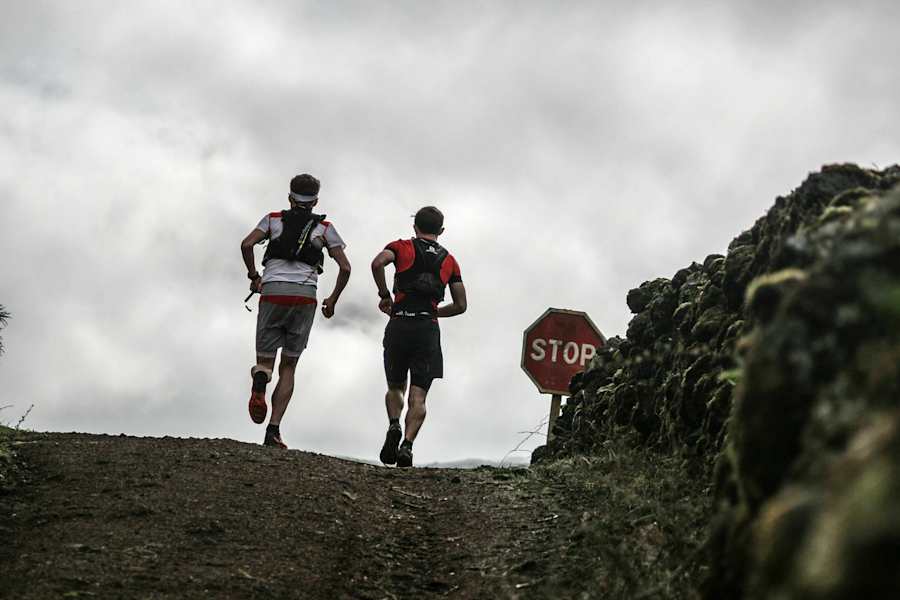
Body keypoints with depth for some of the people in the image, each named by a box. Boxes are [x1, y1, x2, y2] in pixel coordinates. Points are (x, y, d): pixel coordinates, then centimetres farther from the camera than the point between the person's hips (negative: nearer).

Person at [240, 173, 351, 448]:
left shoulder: (273, 219, 16)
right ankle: (273, 430, -6)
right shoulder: (324, 227, 16)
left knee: (265, 361, 8)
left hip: (272, 292, 0)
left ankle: (260, 381, -31)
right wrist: (333, 299, 20)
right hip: (305, 295, 0)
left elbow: (247, 244, -2)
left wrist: (253, 276, 12)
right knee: (288, 367, 8)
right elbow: (345, 268, 8)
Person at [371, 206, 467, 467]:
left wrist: (384, 295, 1)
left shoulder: (402, 247, 11)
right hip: (429, 329, 0)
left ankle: (394, 426, -9)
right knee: (418, 396, -1)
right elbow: (460, 305, 17)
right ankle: (407, 445, -21)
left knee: (395, 387, 18)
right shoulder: (449, 261, 19)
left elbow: (378, 263, -12)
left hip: (399, 325, 0)